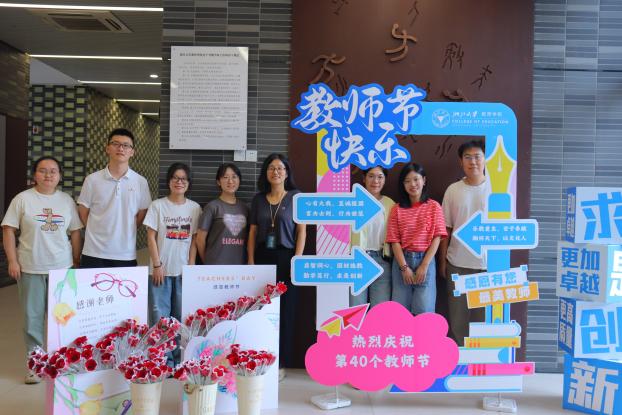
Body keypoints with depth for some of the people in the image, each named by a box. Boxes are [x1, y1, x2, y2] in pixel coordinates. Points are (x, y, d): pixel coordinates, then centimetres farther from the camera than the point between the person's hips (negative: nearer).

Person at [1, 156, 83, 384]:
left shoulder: (67, 200, 6)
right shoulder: (23, 199, -1)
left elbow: (75, 232, 9)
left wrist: (77, 260, 8)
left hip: (62, 268, 2)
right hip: (31, 269, -2)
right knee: (32, 316, 6)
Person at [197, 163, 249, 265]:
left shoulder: (244, 208, 9)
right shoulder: (212, 206, -4)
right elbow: (200, 239, -1)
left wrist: (248, 260, 9)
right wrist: (207, 262, 7)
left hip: (240, 265, 4)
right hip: (216, 265, -4)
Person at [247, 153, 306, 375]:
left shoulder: (296, 197, 2)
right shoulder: (258, 199, 11)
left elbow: (301, 230, -1)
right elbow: (253, 231, 11)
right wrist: (250, 260, 3)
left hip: (285, 257, -2)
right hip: (263, 257, 3)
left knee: (285, 310, 1)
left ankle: (280, 362, 10)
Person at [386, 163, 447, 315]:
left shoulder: (434, 206, 3)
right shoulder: (397, 209, 5)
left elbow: (437, 237, -2)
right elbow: (395, 241, 0)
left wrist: (424, 266, -10)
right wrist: (404, 267, -10)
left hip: (425, 260, -1)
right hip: (402, 261, 1)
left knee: (424, 310, -1)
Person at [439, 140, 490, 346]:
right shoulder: (453, 190, 2)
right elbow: (446, 229, 6)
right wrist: (442, 260, 4)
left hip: (488, 263, -1)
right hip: (457, 263, 2)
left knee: (484, 314, 7)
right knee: (458, 314, 11)